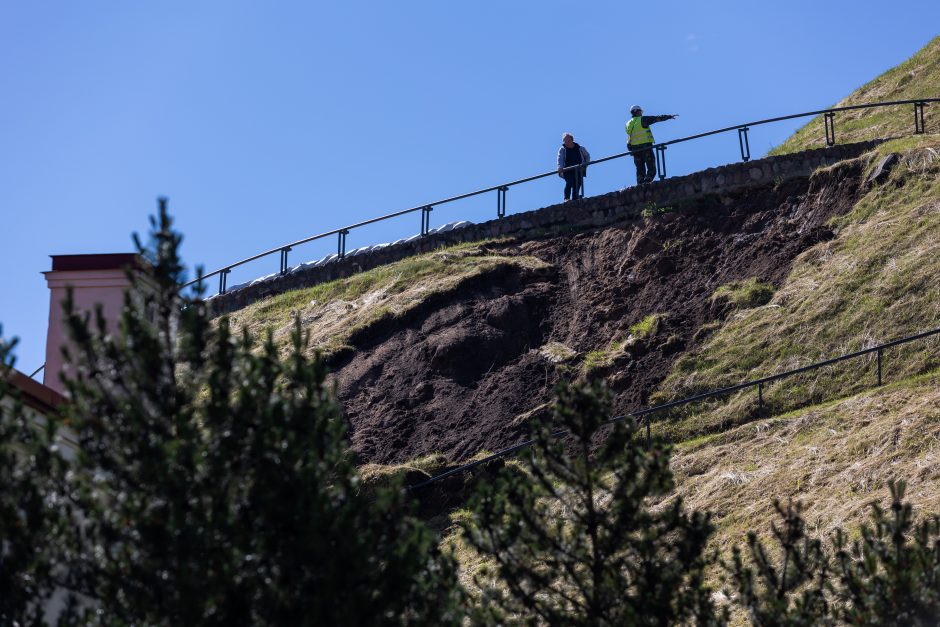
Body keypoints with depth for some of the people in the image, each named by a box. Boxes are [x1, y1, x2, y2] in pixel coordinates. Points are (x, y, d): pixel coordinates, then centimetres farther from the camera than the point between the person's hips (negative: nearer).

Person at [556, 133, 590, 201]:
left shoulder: (580, 148, 10)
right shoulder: (562, 149, 3)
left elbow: (587, 156, 24)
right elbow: (560, 159, -13)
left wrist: (585, 164, 9)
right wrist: (560, 167, -31)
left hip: (578, 171, 3)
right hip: (567, 171, -3)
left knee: (577, 184, -7)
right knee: (569, 183, -23)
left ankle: (575, 199, -4)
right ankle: (566, 198, -21)